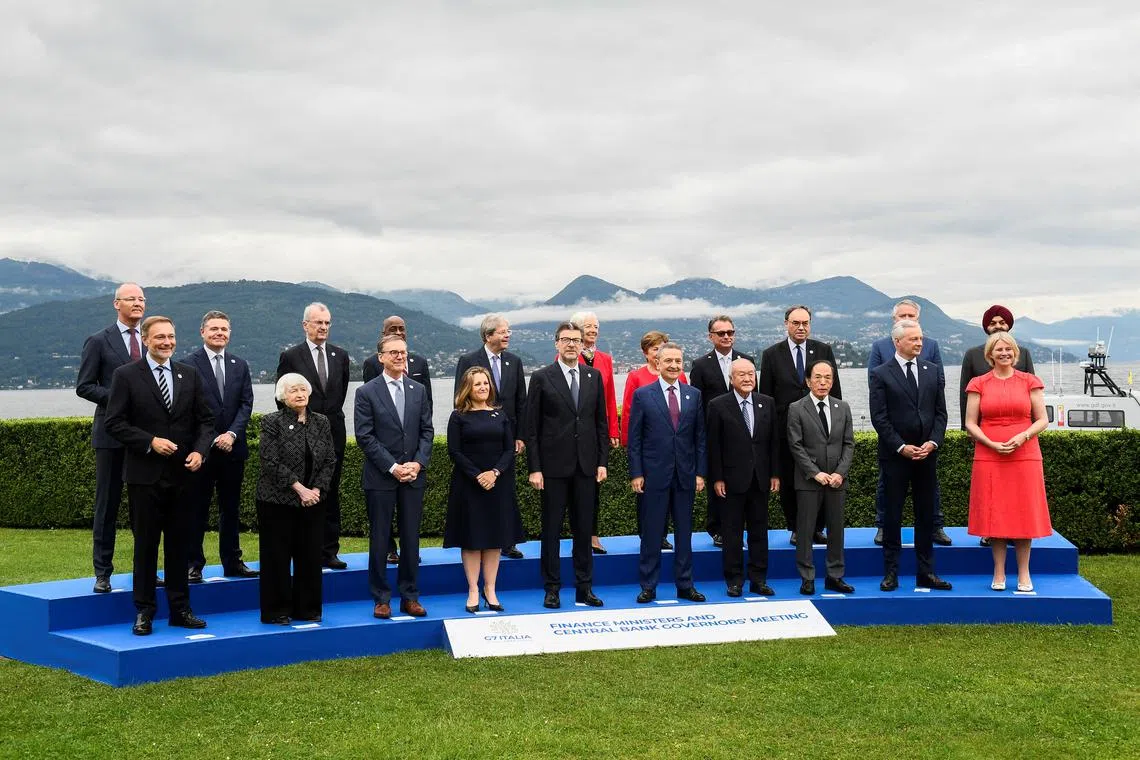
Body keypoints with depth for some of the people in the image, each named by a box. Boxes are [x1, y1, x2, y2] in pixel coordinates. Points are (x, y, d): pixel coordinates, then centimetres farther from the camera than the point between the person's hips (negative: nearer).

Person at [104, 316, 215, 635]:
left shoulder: (190, 375, 8)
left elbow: (205, 419, 10)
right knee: (146, 543, 3)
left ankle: (180, 609, 18)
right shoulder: (126, 376, -3)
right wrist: (150, 442, -16)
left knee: (179, 542, 10)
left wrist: (199, 451, -7)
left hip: (182, 473, 3)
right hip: (145, 474, -3)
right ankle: (144, 612, 12)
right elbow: (115, 423, -6)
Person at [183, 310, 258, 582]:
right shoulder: (190, 364, -5)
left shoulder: (240, 365, 11)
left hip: (232, 446, 5)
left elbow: (246, 403, 5)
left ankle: (232, 562, 18)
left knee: (231, 507, 11)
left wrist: (232, 434, -10)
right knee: (197, 508, 2)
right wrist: (213, 439, -13)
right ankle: (193, 564, 8)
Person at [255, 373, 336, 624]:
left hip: (313, 500, 4)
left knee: (310, 556, 7)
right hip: (278, 500, -4)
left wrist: (317, 489, -8)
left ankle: (307, 608, 18)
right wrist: (299, 489, -16)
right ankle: (277, 611, 10)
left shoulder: (321, 422, 8)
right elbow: (271, 462, -12)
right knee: (278, 557, 1)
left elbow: (330, 460, 6)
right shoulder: (272, 422, -5)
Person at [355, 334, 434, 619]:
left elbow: (427, 430, 9)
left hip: (414, 475, 4)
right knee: (379, 539, 3)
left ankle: (410, 597, 16)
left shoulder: (418, 390, 10)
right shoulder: (367, 392, -3)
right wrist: (393, 467, -13)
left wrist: (418, 463, -6)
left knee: (411, 538, 7)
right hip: (380, 478, -3)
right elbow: (365, 437, -8)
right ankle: (381, 598, 11)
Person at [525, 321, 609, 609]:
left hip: (585, 466, 3)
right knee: (551, 529, 3)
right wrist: (534, 468, -8)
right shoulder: (542, 378, -2)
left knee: (584, 529, 8)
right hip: (553, 465, -3)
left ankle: (584, 588, 16)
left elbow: (601, 422, 11)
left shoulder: (594, 377, 9)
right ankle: (552, 588, 11)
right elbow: (532, 427, -4)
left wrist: (602, 461, 4)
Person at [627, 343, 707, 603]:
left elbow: (700, 436, 8)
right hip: (653, 474, -3)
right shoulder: (643, 395, -1)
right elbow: (634, 438, -2)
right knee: (651, 533, 3)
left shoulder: (694, 395, 7)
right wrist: (636, 473, -7)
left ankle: (685, 585, 18)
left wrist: (700, 472, 2)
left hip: (685, 474, 3)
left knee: (684, 532, 9)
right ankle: (648, 587, 11)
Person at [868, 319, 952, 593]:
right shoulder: (881, 374, -4)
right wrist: (901, 447, -13)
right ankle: (891, 573, 8)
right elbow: (879, 418, -7)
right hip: (895, 455, -3)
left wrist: (932, 442, -7)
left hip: (927, 454, 4)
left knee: (926, 514, 7)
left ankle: (926, 573, 13)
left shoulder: (934, 371, 8)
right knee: (892, 514, 2)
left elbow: (940, 412, 7)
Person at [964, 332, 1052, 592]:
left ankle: (1024, 574, 11)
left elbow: (1042, 420, 4)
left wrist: (1023, 436, -14)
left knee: (1024, 514, 2)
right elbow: (970, 423, 3)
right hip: (989, 458, 0)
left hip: (1024, 456, 0)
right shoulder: (978, 384, 5)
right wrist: (991, 444, -12)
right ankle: (999, 574, 9)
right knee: (994, 514, 1)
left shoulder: (1029, 382, 5)